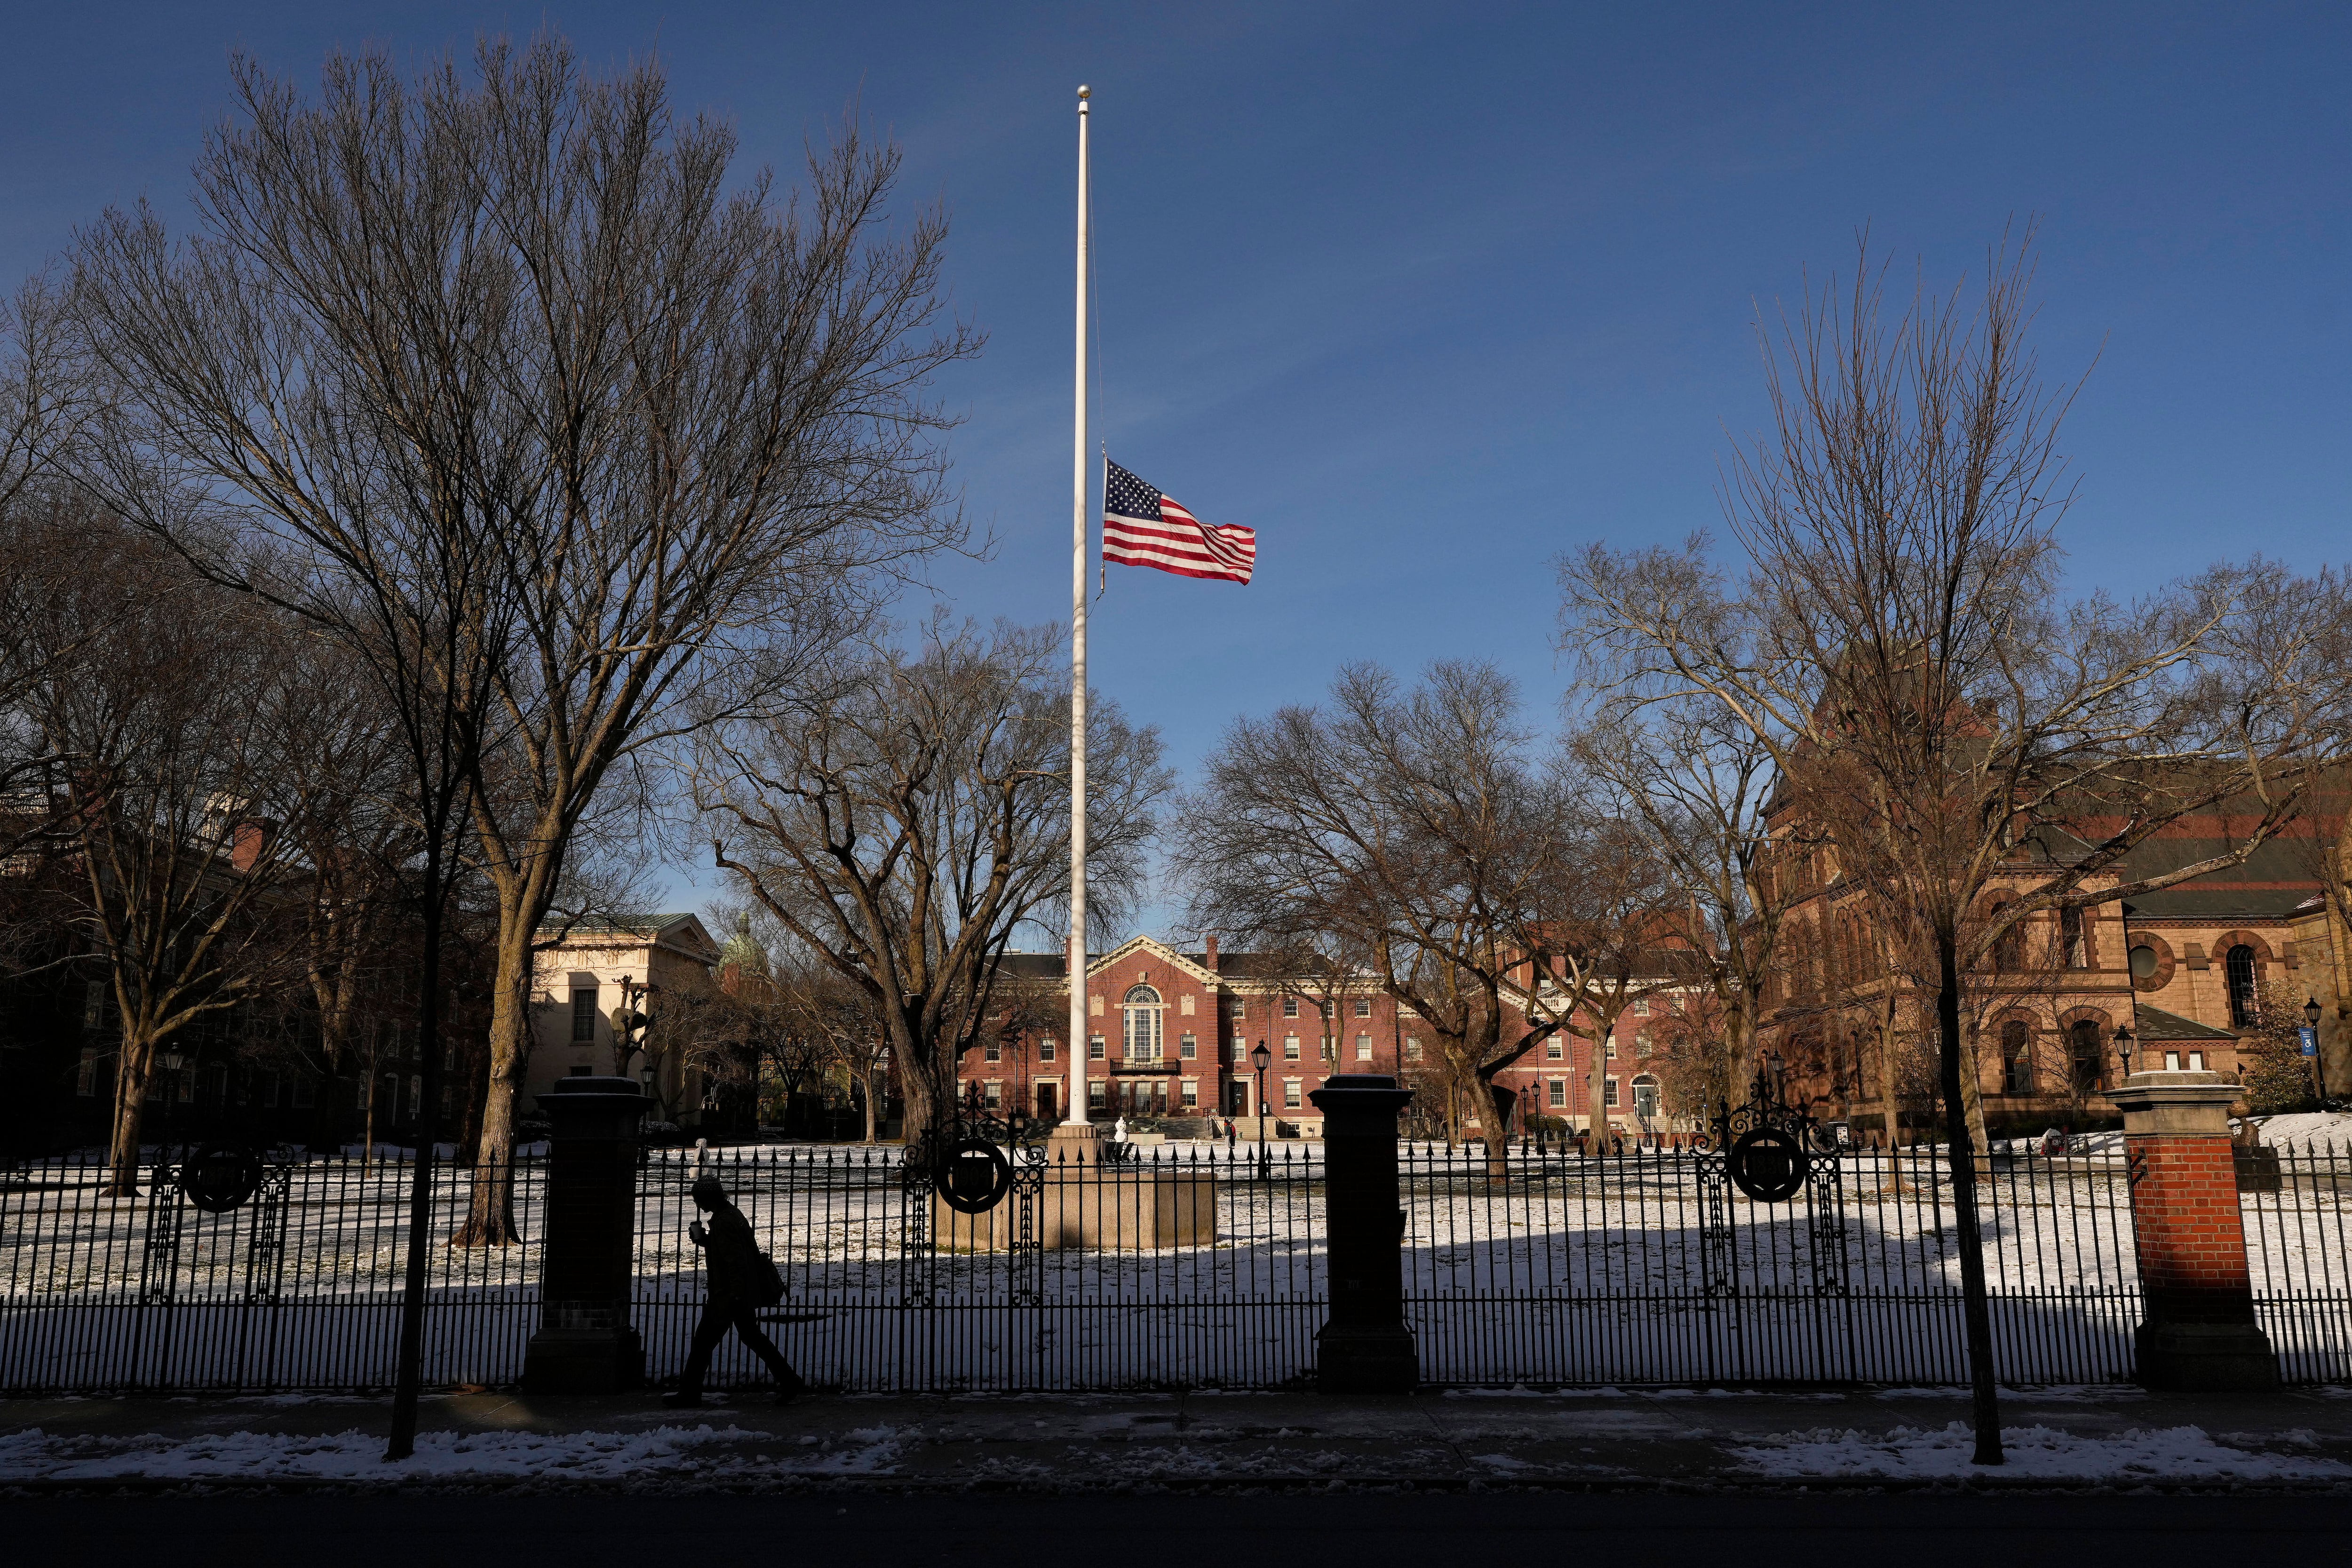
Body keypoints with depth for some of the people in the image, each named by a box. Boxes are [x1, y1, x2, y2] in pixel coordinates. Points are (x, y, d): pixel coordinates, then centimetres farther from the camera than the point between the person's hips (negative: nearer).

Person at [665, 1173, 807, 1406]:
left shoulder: (723, 1222, -20)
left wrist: (735, 1295, -25)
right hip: (744, 1294, 10)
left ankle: (689, 1392, 10)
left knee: (704, 1340, 1)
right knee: (752, 1336, 16)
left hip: (727, 1297, -10)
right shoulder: (732, 1214, 11)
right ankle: (789, 1381, 17)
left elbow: (735, 1260, -25)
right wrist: (703, 1240, 10)